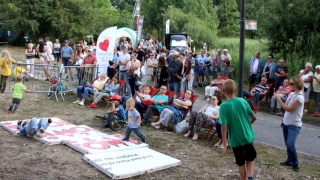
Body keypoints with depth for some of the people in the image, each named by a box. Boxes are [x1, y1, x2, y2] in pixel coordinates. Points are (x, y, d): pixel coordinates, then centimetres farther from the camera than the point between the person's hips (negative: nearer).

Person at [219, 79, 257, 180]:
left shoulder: (223, 106, -17)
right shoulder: (243, 101, -6)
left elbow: (224, 126, -20)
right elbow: (254, 117, 2)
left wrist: (224, 145, -14)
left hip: (235, 139, -3)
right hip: (247, 136, 3)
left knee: (240, 163, 16)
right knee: (250, 158, 23)